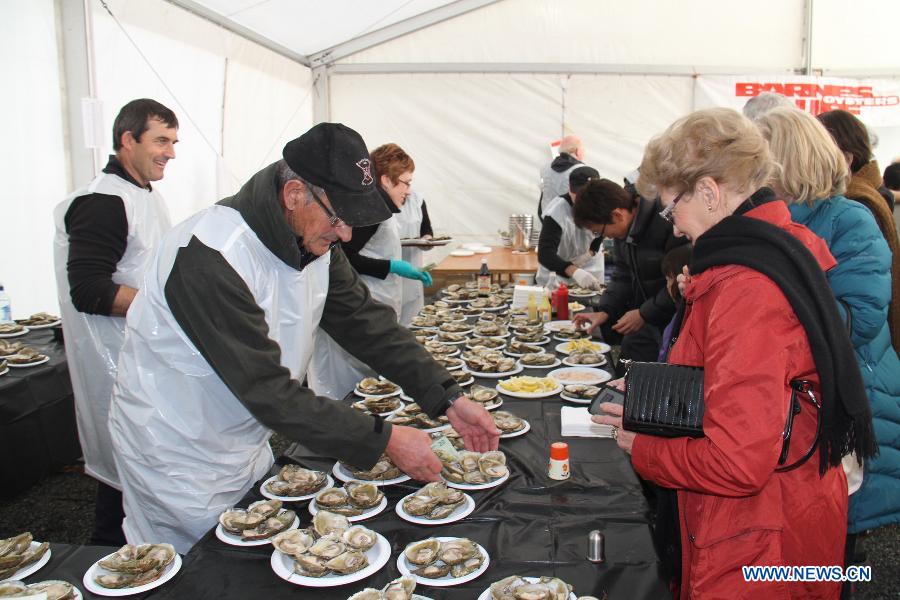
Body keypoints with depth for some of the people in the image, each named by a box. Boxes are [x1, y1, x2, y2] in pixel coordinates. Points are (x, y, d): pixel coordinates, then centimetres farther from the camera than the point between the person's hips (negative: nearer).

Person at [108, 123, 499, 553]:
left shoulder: (313, 240, -7)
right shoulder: (212, 257, -32)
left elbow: (365, 322, -3)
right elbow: (268, 390, -32)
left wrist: (448, 399, -11)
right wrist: (384, 440, -28)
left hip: (247, 444, 7)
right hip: (178, 457, -7)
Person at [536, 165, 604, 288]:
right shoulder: (556, 213, -31)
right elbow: (545, 254, -42)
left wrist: (591, 252, -15)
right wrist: (574, 271, -57)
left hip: (591, 268, 4)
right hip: (556, 273, -4)